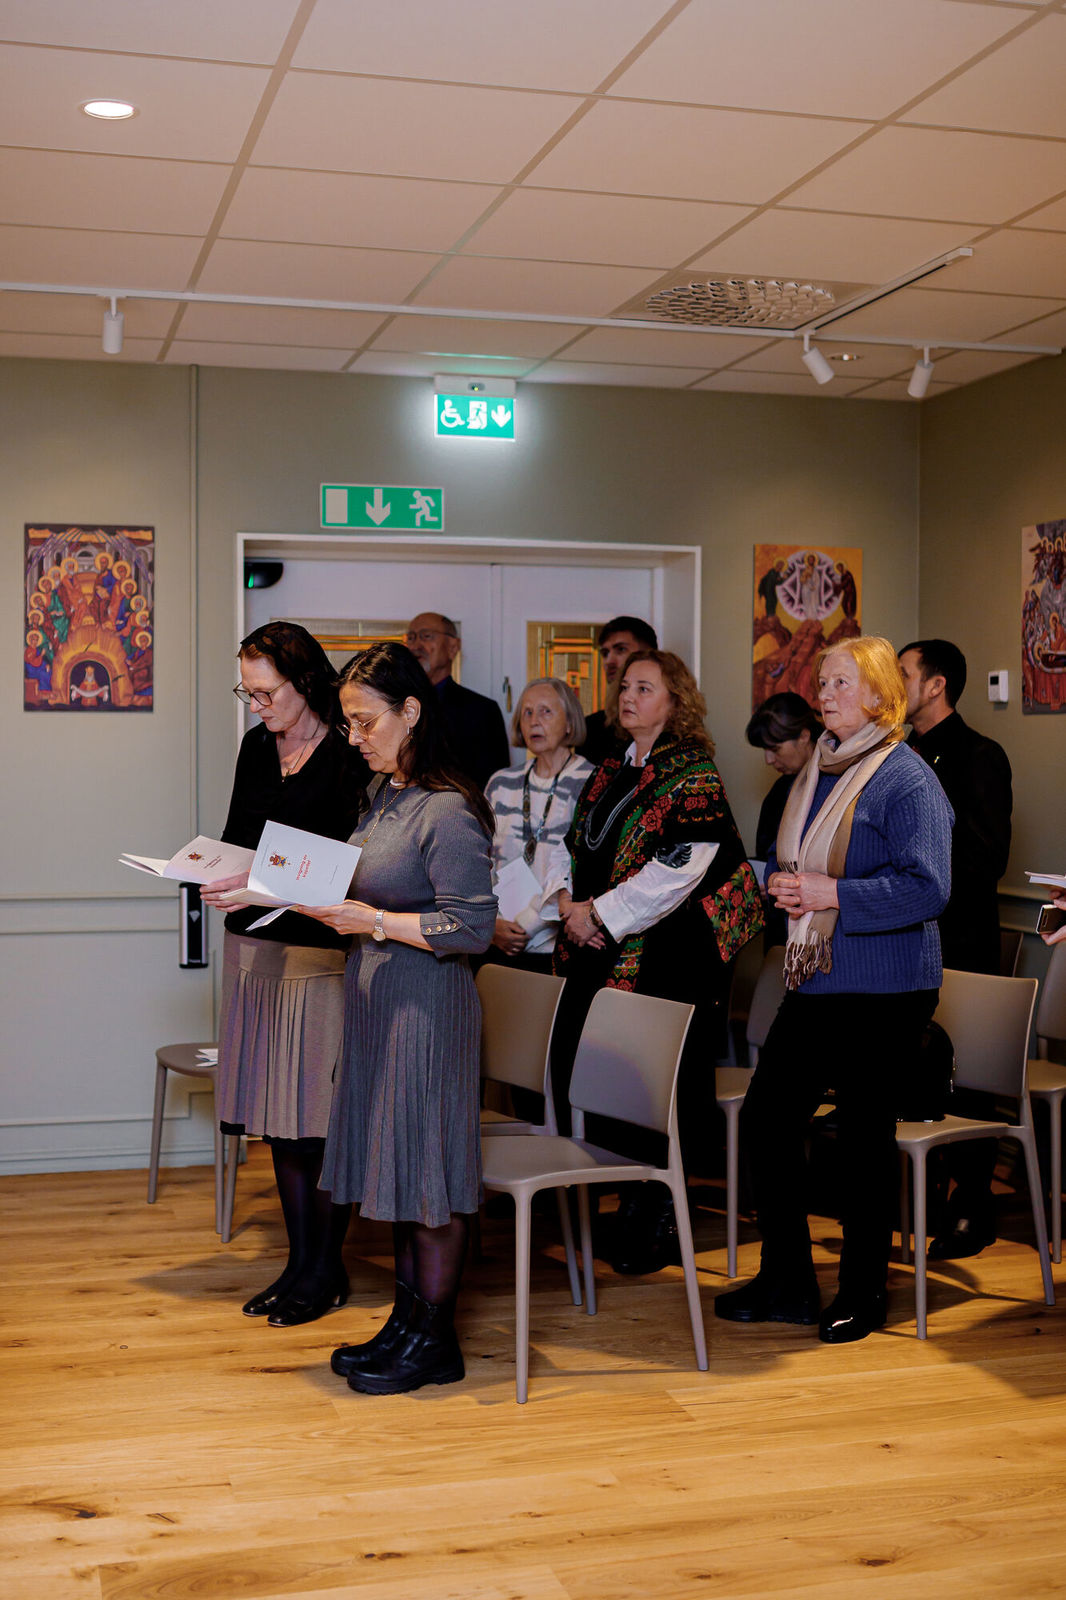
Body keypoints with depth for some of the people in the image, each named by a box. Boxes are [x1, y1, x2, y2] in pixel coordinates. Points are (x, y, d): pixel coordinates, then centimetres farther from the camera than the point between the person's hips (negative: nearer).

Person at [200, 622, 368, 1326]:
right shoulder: (257, 746, 11)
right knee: (279, 1115, 11)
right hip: (255, 944, 7)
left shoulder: (349, 757, -11)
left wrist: (259, 880, -24)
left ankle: (327, 1269, 11)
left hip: (320, 948, -7)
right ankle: (300, 1260, 21)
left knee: (321, 1116, -2)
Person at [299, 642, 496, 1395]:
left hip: (428, 1003, -9)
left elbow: (472, 928, -19)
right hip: (376, 997, 9)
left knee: (426, 1170, 1)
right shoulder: (384, 799, 11)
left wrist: (374, 922, -21)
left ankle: (435, 1341, 13)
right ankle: (407, 1320, 27)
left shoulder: (449, 812, -17)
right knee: (396, 1165, 15)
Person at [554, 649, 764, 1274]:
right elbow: (578, 847, 21)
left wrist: (600, 913, -14)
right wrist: (571, 899, 1)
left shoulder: (694, 776, -9)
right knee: (577, 1077, 8)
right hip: (602, 957, 8)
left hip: (667, 960, -8)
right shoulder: (611, 772, 15)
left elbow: (679, 869, -18)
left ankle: (657, 1224, 12)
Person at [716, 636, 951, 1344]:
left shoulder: (908, 780, -12)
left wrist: (833, 894, -21)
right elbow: (789, 859, 23)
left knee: (866, 1138, 3)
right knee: (767, 1121, 7)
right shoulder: (819, 770, 13)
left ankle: (862, 1294, 20)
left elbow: (928, 888, -20)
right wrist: (781, 881, 0)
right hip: (813, 980, 8)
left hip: (883, 992, -8)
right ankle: (786, 1284, 21)